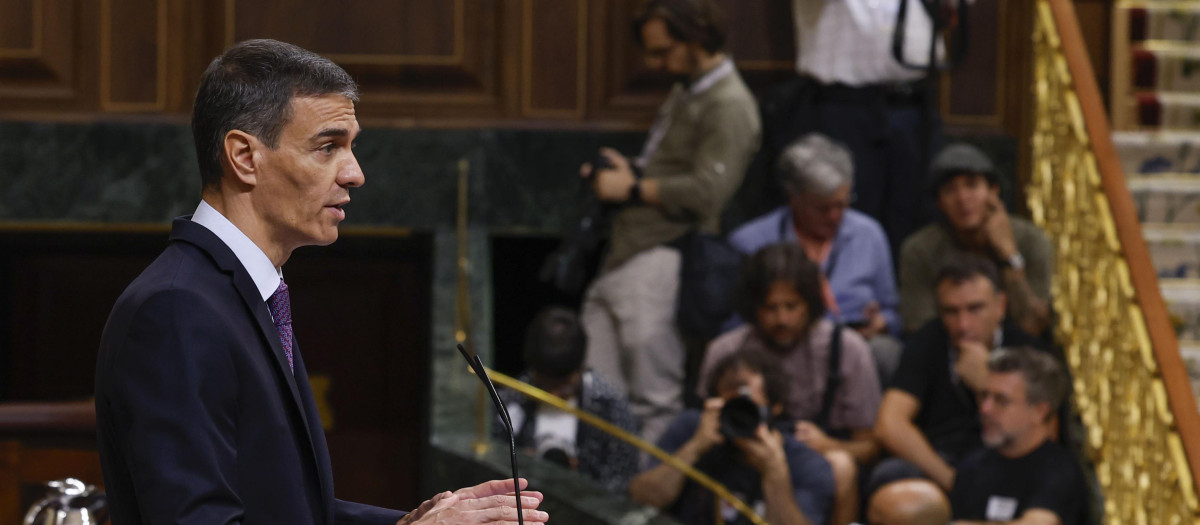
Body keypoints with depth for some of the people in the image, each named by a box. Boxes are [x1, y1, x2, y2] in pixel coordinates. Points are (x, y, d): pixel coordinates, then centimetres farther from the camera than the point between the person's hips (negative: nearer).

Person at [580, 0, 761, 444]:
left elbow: (707, 191, -20)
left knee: (654, 404, -7)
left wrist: (633, 188, -10)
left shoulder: (728, 106, -10)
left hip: (661, 261, -10)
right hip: (623, 258, 10)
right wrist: (626, 170, 15)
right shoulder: (685, 92, 21)